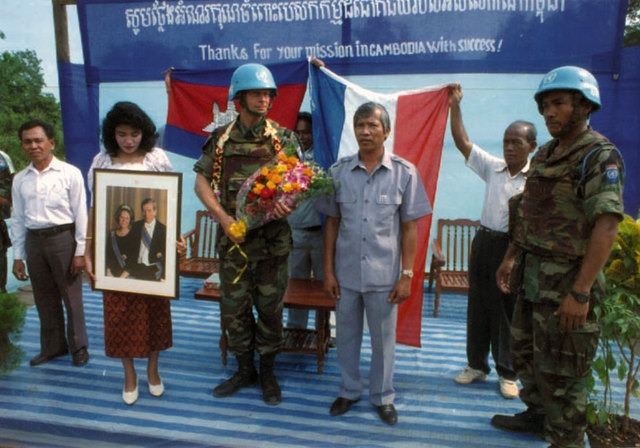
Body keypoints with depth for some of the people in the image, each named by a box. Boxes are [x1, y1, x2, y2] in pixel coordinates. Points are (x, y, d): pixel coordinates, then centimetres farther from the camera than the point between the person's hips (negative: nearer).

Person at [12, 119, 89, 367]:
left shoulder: (70, 174, -5)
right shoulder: (20, 179, 9)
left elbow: (81, 214, -5)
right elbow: (17, 219, 13)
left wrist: (80, 252, -8)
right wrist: (18, 257, 11)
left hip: (63, 238, -4)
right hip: (33, 241, 5)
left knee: (72, 297, 3)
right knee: (45, 300, 14)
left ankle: (79, 346, 21)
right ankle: (53, 347, 31)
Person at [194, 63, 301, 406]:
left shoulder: (283, 139, 1)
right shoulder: (221, 138, 4)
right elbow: (201, 182, 2)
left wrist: (288, 203, -25)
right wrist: (223, 217, -13)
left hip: (272, 239, -1)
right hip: (233, 237, 2)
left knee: (270, 306, 7)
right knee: (233, 307, 10)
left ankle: (267, 372, 27)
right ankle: (244, 370, 30)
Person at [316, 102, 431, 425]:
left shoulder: (404, 173, -4)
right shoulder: (338, 171, 1)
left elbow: (410, 228, -1)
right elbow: (332, 223, 5)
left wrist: (407, 275, -4)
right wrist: (328, 270, 2)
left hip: (384, 274, -1)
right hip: (346, 273, 2)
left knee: (383, 340, 12)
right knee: (346, 336, 15)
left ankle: (382, 397, 34)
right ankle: (349, 390, 37)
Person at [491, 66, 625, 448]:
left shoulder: (599, 156, -15)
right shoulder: (545, 155, 12)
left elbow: (607, 227, -23)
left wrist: (580, 292, -27)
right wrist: (511, 258, 14)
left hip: (566, 281, -9)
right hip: (533, 275, 9)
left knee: (561, 371, 3)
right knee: (525, 352, 22)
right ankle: (538, 416, 42)